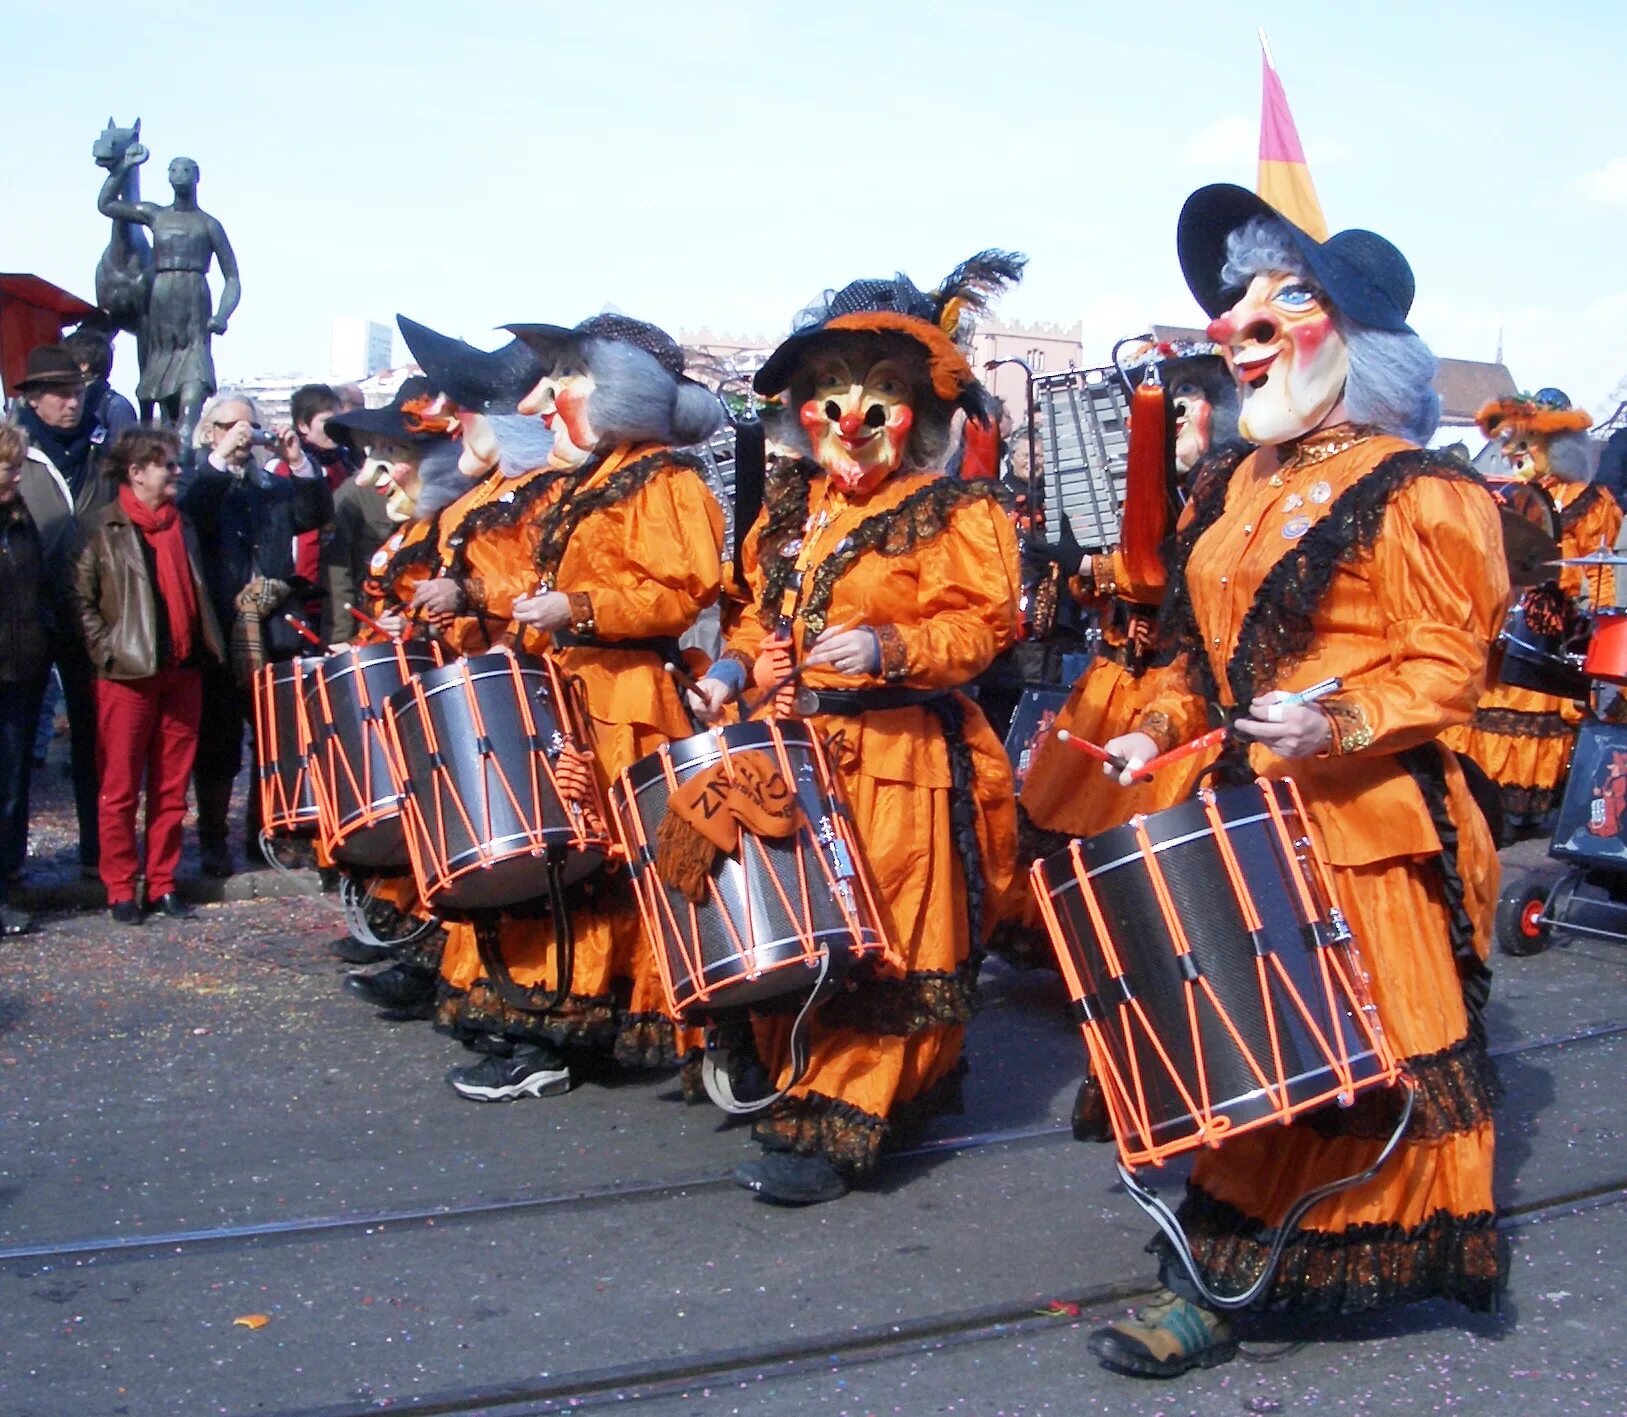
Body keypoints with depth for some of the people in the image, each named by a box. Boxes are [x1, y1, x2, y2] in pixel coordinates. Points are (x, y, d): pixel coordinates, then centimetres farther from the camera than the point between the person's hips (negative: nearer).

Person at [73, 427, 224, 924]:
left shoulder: (182, 524, 15)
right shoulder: (103, 530, -3)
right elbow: (82, 599, -4)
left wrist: (208, 647, 11)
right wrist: (107, 651, -11)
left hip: (182, 672, 5)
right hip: (128, 676, -5)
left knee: (172, 788, 6)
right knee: (120, 789, 1)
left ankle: (163, 884, 15)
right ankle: (120, 890, 9)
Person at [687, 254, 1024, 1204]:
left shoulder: (955, 512, -6)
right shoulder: (793, 506, 15)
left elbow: (979, 625, -15)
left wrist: (888, 647, -29)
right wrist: (736, 666, 5)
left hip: (900, 761, -7)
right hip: (793, 751, 8)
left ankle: (832, 1128, -2)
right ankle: (916, 1081, 30)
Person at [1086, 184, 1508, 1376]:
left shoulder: (1414, 493, -8)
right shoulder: (1236, 485, 14)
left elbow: (1446, 666, -12)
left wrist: (1340, 728, -27)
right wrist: (1159, 731, 7)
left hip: (1361, 822, -7)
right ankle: (1219, 1275, 23)